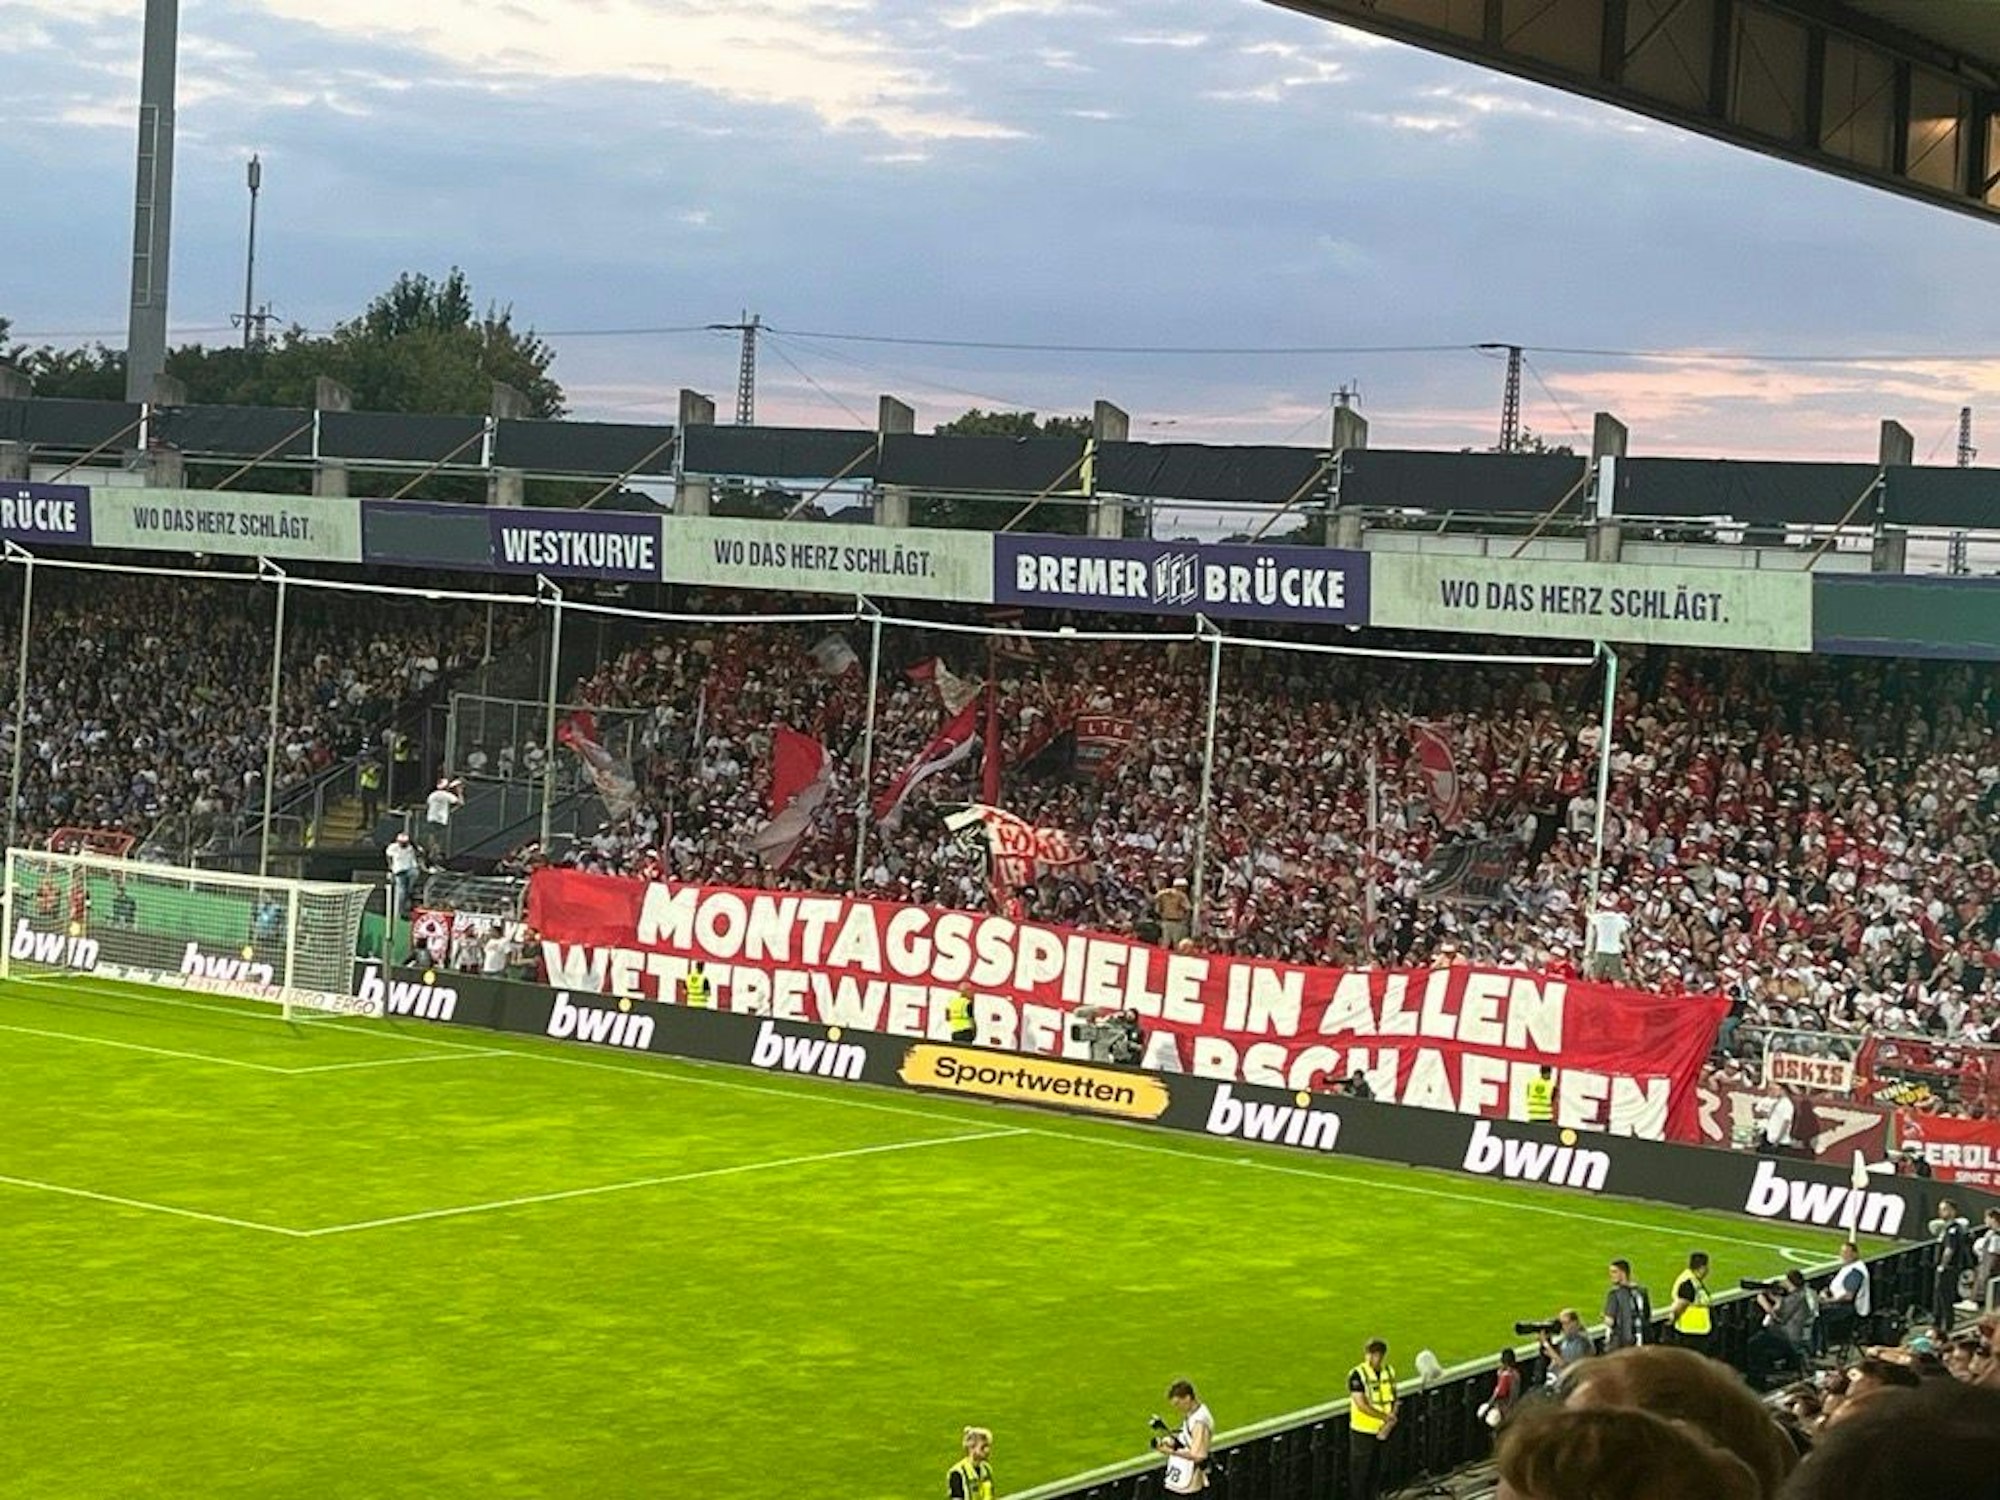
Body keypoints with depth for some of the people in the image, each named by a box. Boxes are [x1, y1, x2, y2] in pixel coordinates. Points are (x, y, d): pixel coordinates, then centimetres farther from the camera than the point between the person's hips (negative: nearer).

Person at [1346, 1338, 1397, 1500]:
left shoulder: (1389, 1372, 3)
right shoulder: (1357, 1375, -17)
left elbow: (1393, 1400, 6)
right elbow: (1361, 1405, -22)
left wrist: (1389, 1424, -9)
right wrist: (1385, 1416, -20)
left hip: (1383, 1432, 6)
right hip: (1363, 1432, -6)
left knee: (1376, 1473, 15)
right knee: (1359, 1473, 3)